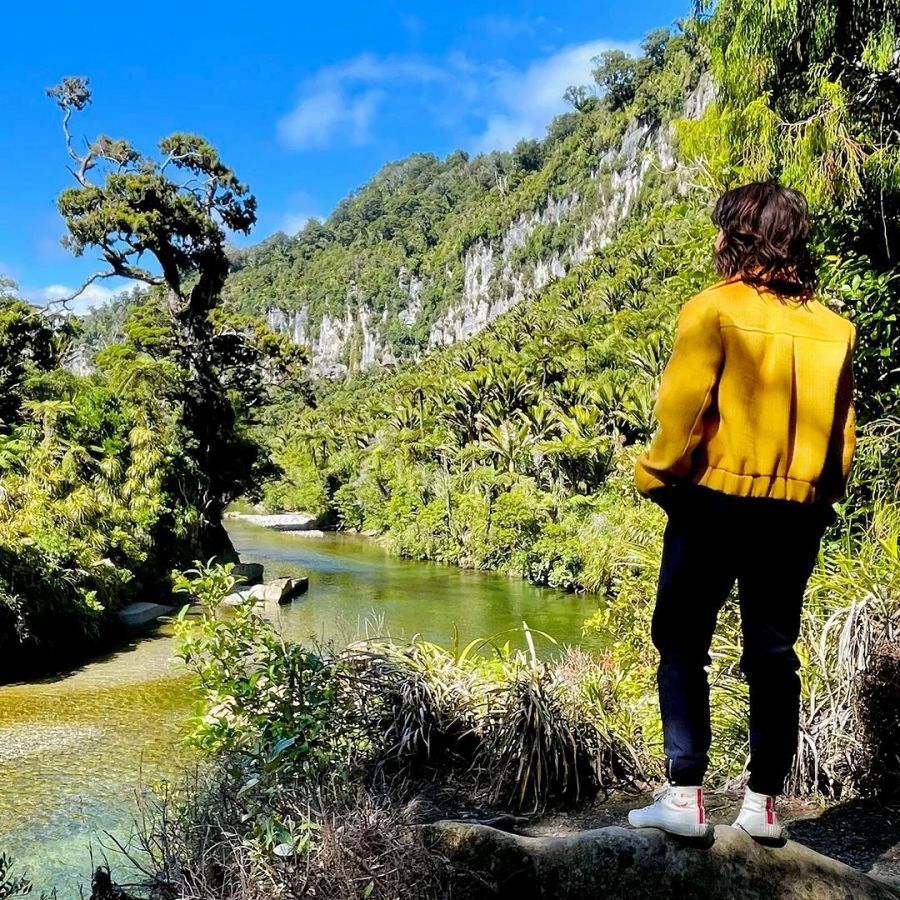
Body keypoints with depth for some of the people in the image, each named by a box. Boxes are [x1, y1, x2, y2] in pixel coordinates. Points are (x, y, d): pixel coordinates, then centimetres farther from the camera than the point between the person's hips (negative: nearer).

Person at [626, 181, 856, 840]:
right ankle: (764, 803, 20)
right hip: (799, 512, 5)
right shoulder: (833, 327, 8)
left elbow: (682, 410, -14)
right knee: (773, 652, 12)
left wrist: (656, 478, -1)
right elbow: (843, 431, 8)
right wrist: (822, 497, 19)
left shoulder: (714, 309, -8)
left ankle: (684, 795, 6)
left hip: (716, 501, -5)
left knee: (683, 646, 6)